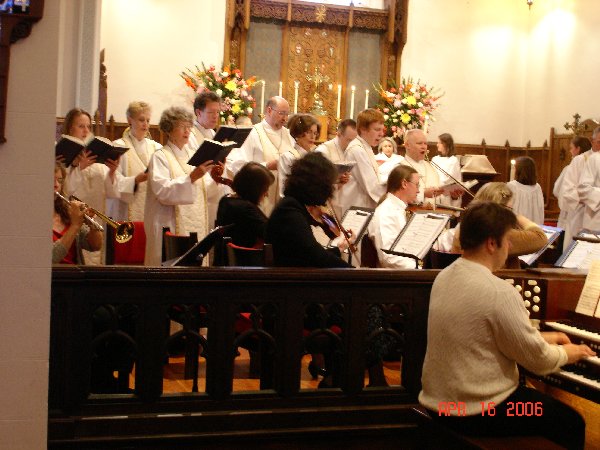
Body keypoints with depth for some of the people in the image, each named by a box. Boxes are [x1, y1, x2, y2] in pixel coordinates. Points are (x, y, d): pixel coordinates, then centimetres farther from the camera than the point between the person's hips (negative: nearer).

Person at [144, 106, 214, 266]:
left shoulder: (192, 155, 16)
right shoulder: (160, 157, -3)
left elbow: (204, 194, 16)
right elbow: (163, 192, -18)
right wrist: (191, 177, -26)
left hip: (196, 226, 6)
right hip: (170, 227, -6)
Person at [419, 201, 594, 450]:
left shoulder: (445, 277, 3)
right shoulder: (499, 292, -24)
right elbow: (538, 360, -14)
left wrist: (540, 337, 20)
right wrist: (567, 353, 6)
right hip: (477, 414, -9)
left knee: (529, 394, 30)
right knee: (571, 423, 9)